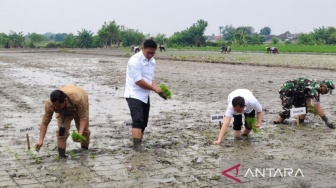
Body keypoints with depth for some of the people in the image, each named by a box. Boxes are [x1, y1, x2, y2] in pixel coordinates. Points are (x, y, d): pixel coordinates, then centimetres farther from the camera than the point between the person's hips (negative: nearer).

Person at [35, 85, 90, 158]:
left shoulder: (78, 99, -48)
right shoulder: (49, 104, -41)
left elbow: (83, 117, -40)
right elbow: (45, 122, -33)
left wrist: (80, 134, -52)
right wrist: (40, 140, -39)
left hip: (78, 107, -1)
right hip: (63, 111, 1)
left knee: (84, 129, 3)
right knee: (62, 130, -19)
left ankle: (85, 149, 29)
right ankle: (61, 155, -11)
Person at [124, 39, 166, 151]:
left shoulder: (152, 61, 9)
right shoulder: (135, 60, -18)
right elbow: (138, 81, -22)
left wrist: (158, 89, -3)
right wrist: (154, 88, -15)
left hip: (145, 96, 8)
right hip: (134, 95, -8)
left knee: (143, 122, 10)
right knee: (138, 120, -22)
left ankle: (138, 146, 20)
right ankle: (136, 146, -28)